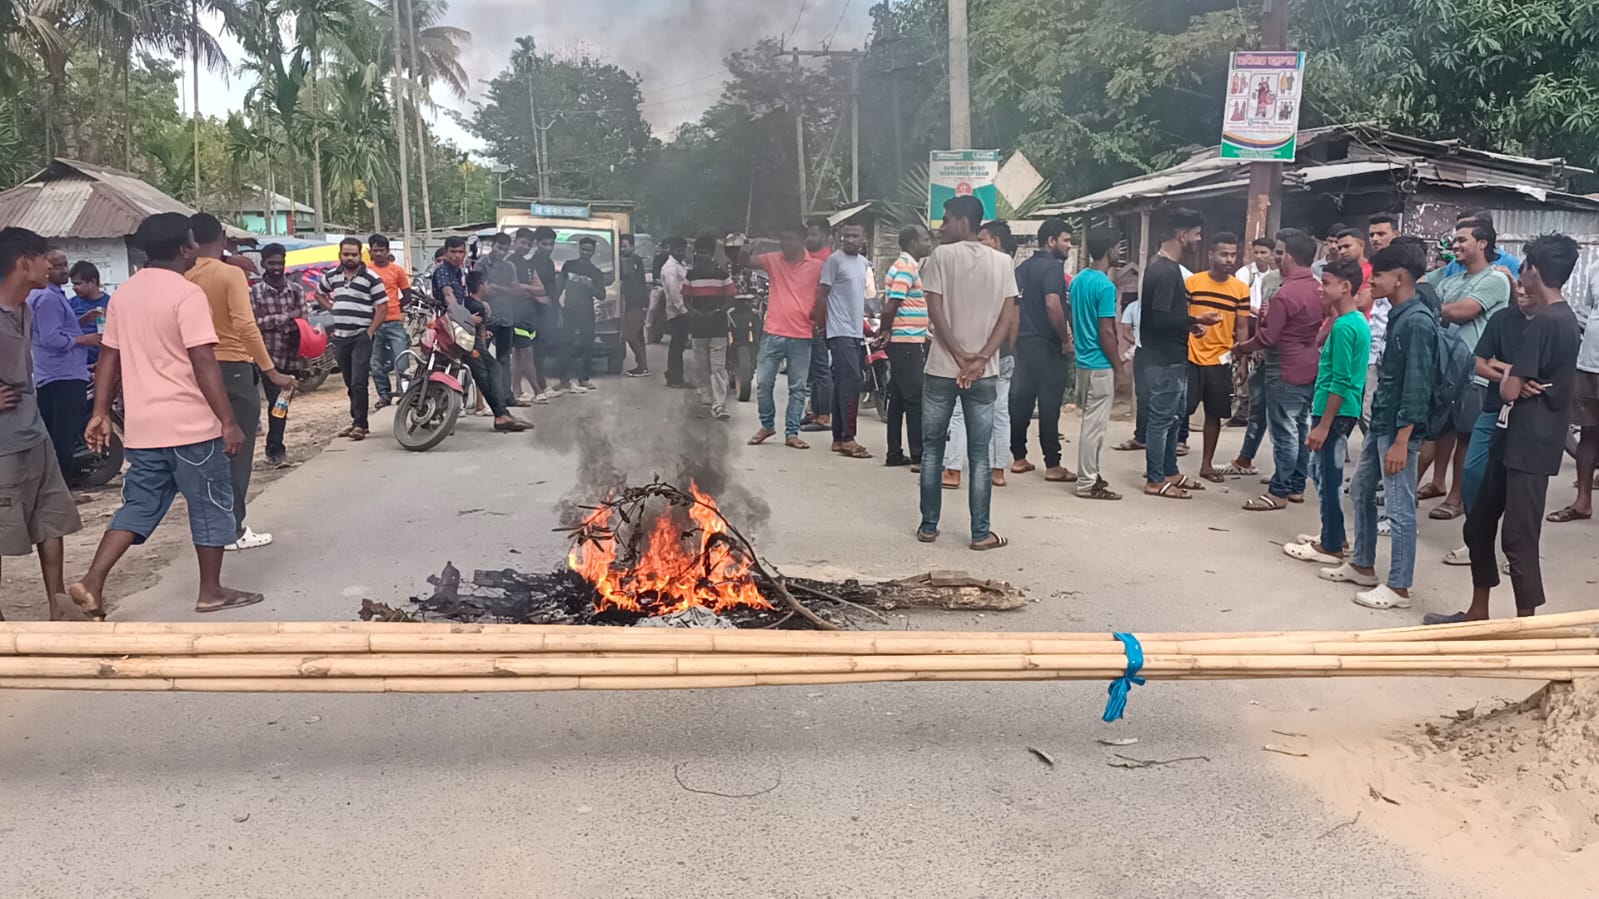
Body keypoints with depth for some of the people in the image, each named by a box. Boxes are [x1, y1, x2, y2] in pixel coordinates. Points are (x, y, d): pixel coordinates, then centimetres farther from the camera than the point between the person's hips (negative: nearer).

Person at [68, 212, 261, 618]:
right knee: (211, 504, 7)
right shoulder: (187, 293, -14)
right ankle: (211, 591, 15)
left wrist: (101, 413, 18)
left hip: (142, 426, 7)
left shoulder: (124, 293, 10)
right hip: (190, 424, -7)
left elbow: (108, 358, 13)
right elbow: (203, 363, -19)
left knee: (139, 505, 15)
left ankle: (92, 580, 3)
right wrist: (229, 421, -17)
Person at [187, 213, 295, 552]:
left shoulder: (182, 279, 3)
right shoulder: (231, 274, -12)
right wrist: (271, 371, -22)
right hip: (233, 368, -6)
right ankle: (233, 530, 2)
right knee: (238, 451, 1)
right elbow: (245, 325, -23)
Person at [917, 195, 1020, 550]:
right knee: (979, 455, 5)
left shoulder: (941, 256, -4)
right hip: (984, 373, 2)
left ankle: (928, 526, 14)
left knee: (932, 449, 10)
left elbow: (935, 312, -10)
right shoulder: (1002, 262, 4)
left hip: (942, 368, -2)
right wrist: (981, 359, -8)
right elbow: (1008, 317, -3)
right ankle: (980, 533, 5)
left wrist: (961, 357, -9)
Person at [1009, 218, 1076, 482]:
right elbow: (1053, 305, -24)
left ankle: (1019, 458, 17)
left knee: (1021, 401, 10)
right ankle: (1053, 465, -1)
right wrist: (1066, 340, -16)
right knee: (1049, 406, -5)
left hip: (1024, 342, 8)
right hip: (1048, 345, -8)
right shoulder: (1053, 266, -12)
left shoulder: (1022, 268, 14)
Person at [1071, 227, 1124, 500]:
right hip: (1100, 364, -9)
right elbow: (1106, 332, -19)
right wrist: (1118, 365, -10)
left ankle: (1091, 474, 23)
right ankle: (1088, 483, 2)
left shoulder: (1078, 280, 9)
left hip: (1083, 360, 9)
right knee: (1095, 425, -3)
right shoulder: (1105, 286, -18)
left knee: (1091, 422, 16)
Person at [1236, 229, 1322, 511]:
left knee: (1284, 432, -3)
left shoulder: (1285, 294, -20)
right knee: (1302, 429, 14)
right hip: (1311, 369, 9)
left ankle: (1279, 493, 1)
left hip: (1286, 373, -9)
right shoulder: (1318, 289, 7)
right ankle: (1297, 486, 22)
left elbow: (1266, 338, -19)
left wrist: (1242, 347, 0)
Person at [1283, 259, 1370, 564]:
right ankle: (1335, 536, 28)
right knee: (1326, 474, 19)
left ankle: (1331, 547, 7)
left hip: (1336, 413, -10)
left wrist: (1323, 425, -20)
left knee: (1329, 478, -1)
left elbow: (1341, 383, -21)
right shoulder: (1359, 322, 11)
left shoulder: (1344, 326, -18)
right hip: (1343, 412, 10)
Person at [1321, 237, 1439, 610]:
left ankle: (1398, 588, 6)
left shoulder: (1418, 321, -18)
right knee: (1361, 491, 19)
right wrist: (1382, 429, 18)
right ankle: (1362, 565, 33)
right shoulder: (1398, 315, 10)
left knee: (1399, 508, -2)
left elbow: (1417, 387, -21)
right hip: (1380, 422, 10)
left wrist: (1401, 441, -22)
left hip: (1399, 429, -10)